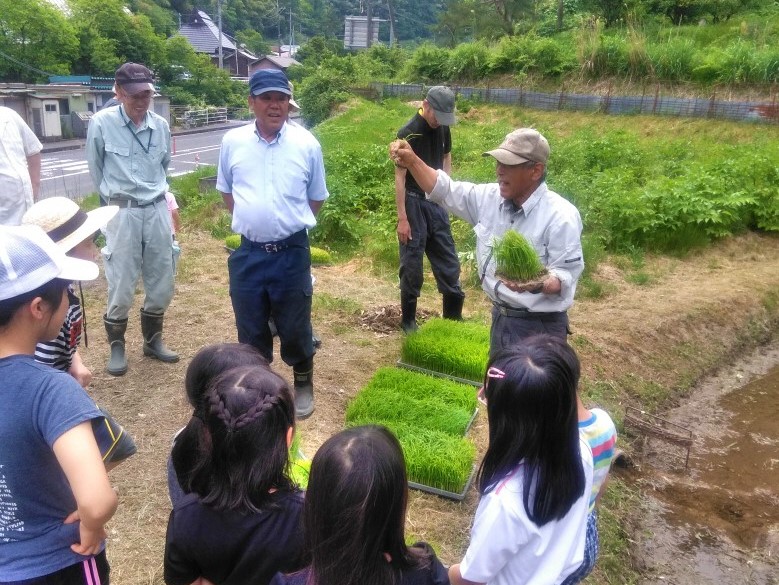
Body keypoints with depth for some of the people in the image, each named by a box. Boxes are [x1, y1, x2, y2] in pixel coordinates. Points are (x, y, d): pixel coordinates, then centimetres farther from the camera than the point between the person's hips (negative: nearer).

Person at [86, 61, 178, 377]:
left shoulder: (161, 125, 1)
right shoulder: (101, 123, -10)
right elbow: (96, 170, 4)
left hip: (157, 210, 4)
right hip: (122, 213, -4)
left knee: (161, 283, 10)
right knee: (121, 286, 0)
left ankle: (153, 340, 29)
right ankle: (116, 346, 20)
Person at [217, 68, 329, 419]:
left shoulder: (306, 144, -5)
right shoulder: (232, 142, 0)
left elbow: (317, 197, 7)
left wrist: (292, 223, 9)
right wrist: (250, 219, 9)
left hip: (292, 253, -1)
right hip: (248, 254, 2)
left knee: (295, 328, 11)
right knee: (250, 329, 14)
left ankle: (303, 383, 35)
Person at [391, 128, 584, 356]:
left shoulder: (561, 216, -20)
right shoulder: (491, 197, 0)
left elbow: (567, 276, -19)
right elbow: (444, 190, 6)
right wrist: (412, 161, -9)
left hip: (539, 326, -7)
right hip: (501, 317, 7)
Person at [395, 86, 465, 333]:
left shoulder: (443, 129, 3)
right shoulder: (408, 133, -15)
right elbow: (400, 177, -14)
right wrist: (402, 218, -16)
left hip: (437, 202, 6)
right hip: (415, 203, -6)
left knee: (448, 261, 10)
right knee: (412, 265, 2)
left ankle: (454, 316, 23)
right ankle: (408, 320, 16)